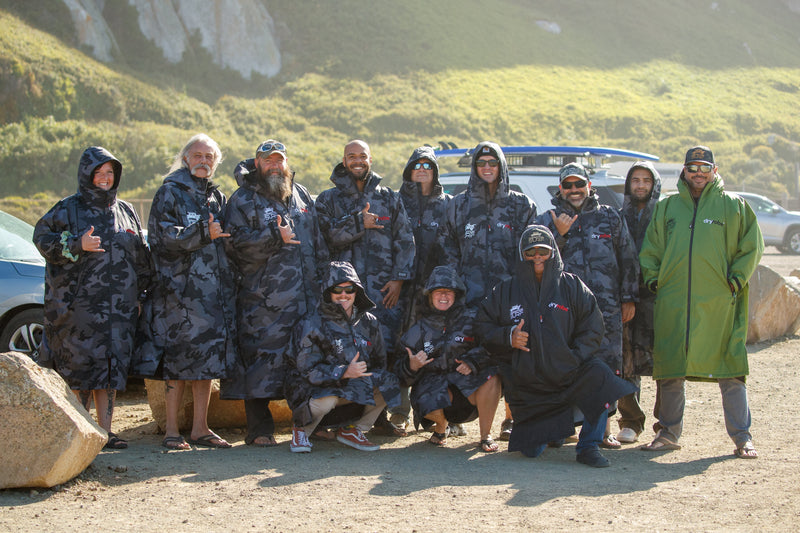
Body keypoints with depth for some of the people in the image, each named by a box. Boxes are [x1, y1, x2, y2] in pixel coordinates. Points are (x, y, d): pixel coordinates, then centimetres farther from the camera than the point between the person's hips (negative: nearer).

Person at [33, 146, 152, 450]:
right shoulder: (69, 209, 3)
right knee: (81, 363, -5)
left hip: (119, 303, 4)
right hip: (80, 300, -4)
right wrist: (78, 245, -16)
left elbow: (141, 254, 20)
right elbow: (42, 238, -3)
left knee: (113, 364, 2)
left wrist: (143, 288, 11)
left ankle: (105, 430, 8)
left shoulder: (125, 211, 16)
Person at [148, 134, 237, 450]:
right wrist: (203, 234, -18)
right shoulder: (170, 193, 1)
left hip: (214, 290, 6)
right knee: (177, 358, -6)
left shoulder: (217, 197, 20)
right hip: (180, 289, -6)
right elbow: (162, 235, -12)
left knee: (209, 356, 5)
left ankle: (200, 428, 13)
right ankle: (172, 431, 1)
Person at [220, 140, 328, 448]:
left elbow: (318, 240, 23)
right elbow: (235, 241, -10)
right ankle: (259, 430, 0)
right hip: (263, 298, -5)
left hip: (306, 295, 5)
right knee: (262, 357, -7)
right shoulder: (244, 199, 1)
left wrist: (324, 277, 15)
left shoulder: (301, 195, 19)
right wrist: (275, 237, -15)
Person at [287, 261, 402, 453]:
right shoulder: (312, 325, -11)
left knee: (388, 384, -19)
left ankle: (352, 430, 0)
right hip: (316, 387, -5)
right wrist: (344, 372, -30)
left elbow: (379, 363, 11)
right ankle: (301, 430, -3)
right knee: (326, 399, -38)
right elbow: (307, 370, -17)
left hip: (353, 389, 5)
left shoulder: (368, 322, 4)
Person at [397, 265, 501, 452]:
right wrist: (411, 367, -16)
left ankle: (486, 434, -11)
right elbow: (404, 376, 7)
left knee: (491, 376, -31)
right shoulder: (419, 329, 7)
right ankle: (441, 427, 8)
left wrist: (472, 361, -23)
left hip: (469, 385, 0)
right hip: (434, 384, 0)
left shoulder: (471, 318, 3)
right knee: (425, 401, -33)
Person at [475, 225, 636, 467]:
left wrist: (573, 358, -14)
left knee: (599, 376, -33)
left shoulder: (571, 286, 3)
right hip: (526, 383, 1)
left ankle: (588, 446, -15)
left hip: (567, 373, -1)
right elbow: (484, 328, 9)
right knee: (531, 451, -2)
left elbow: (592, 329, -1)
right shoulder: (505, 292, 6)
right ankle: (558, 423, 35)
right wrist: (508, 336, -11)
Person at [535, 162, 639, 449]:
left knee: (607, 367, -1)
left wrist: (629, 298, 11)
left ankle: (603, 426, 8)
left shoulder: (610, 217, 14)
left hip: (606, 307, 1)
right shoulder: (547, 221, 11)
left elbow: (628, 260, 16)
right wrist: (559, 235, -12)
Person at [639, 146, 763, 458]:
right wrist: (653, 278, 5)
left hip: (720, 303, -3)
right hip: (672, 303, 3)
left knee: (730, 372, -3)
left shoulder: (733, 206, 7)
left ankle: (742, 437, 4)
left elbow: (752, 247, 7)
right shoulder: (666, 208, 14)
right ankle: (669, 433, 18)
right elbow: (649, 250, 18)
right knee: (670, 372, 6)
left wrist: (736, 279, -3)